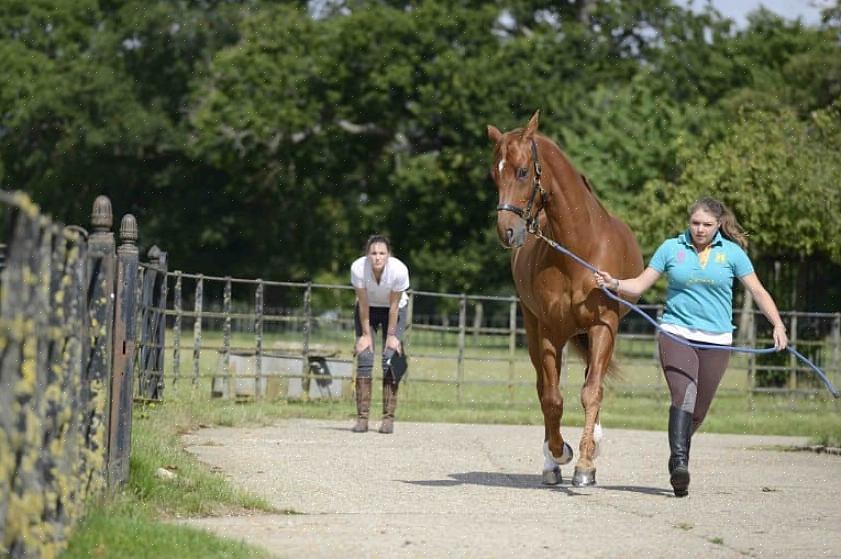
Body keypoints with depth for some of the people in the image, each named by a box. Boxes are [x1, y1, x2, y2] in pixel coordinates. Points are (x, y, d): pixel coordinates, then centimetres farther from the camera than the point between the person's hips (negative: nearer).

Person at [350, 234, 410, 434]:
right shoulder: (358, 268, -30)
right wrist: (366, 334, -14)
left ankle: (388, 418, -8)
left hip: (393, 310, -1)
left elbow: (394, 305, -21)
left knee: (391, 360, -11)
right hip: (368, 309, 1)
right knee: (364, 358, -10)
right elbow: (363, 303, -20)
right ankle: (362, 417, -8)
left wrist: (391, 335, -14)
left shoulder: (399, 270, -32)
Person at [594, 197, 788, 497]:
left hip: (715, 341, 2)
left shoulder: (732, 252, 4)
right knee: (683, 396, -23)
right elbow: (640, 285, 5)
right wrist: (614, 284, -15)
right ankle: (679, 463, -32)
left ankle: (678, 458, 28)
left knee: (698, 410, 5)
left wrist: (778, 325, -9)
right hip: (676, 334, -2)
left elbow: (758, 291, 3)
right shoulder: (672, 248, 4)